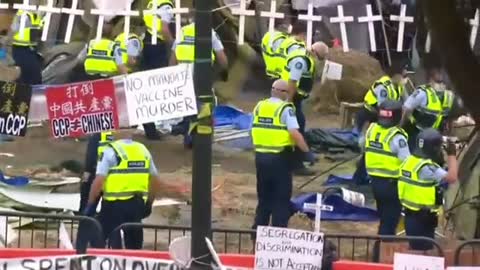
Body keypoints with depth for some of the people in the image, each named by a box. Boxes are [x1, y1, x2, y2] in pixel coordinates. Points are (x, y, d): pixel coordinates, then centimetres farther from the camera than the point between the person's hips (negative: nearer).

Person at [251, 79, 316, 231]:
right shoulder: (286, 109, -11)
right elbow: (295, 133, -21)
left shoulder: (260, 106, 7)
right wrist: (307, 152, -17)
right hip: (280, 157, -6)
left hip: (261, 156, 6)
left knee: (264, 196, 18)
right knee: (281, 198, 4)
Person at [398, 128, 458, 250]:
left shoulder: (409, 161, 6)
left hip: (410, 214, 9)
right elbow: (451, 177, -29)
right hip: (423, 217, -9)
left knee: (415, 248, 18)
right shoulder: (427, 168, -22)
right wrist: (452, 155, -19)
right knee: (424, 249, -3)